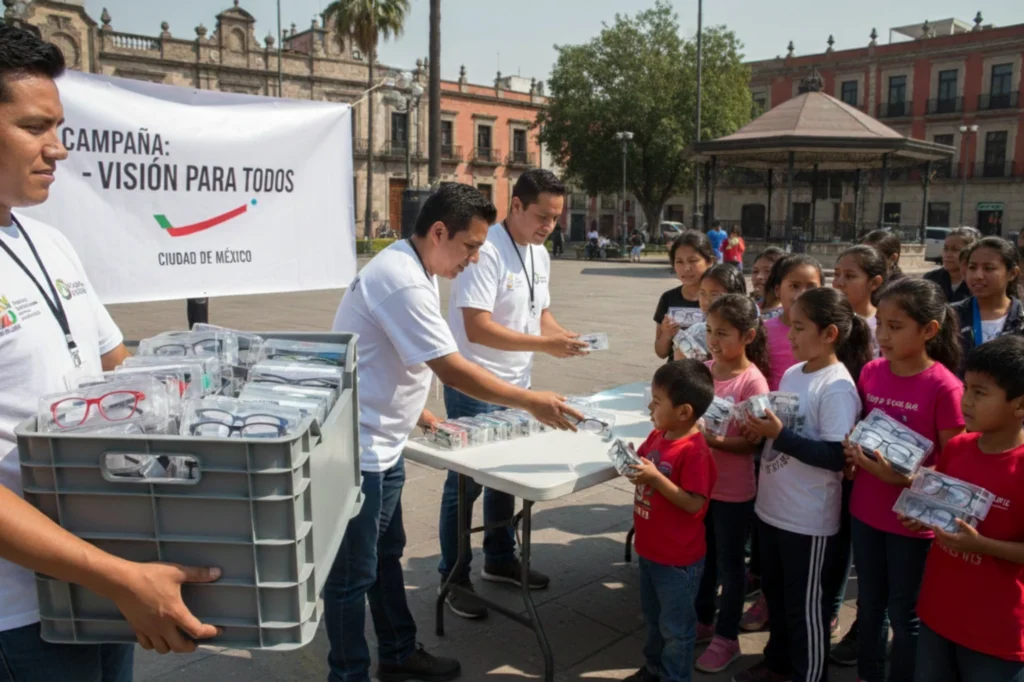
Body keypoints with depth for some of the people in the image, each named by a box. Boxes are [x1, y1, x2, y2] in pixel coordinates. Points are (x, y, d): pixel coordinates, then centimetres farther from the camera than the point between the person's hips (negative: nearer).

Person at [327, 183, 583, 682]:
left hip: (380, 443, 10)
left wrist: (416, 410, 10)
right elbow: (453, 370, -27)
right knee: (353, 574, 5)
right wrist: (531, 402, -19)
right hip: (356, 450, -10)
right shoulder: (402, 282, -25)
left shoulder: (408, 269, 8)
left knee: (386, 555, 22)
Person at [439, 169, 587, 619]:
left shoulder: (540, 255, 8)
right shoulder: (486, 252, -20)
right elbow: (478, 328, -26)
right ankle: (453, 579, 18)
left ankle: (500, 561, 36)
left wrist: (564, 337, -3)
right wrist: (545, 344, -26)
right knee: (466, 482, 3)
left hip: (515, 385, 8)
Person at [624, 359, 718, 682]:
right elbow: (646, 469, 13)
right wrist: (632, 463, -8)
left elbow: (694, 504, -26)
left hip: (678, 559, -8)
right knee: (654, 618, 26)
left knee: (675, 627, 12)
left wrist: (655, 478, -32)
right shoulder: (657, 436, 0)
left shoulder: (695, 452, -25)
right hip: (649, 550, 8)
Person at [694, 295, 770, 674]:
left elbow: (752, 443, -19)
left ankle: (726, 637, 29)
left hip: (733, 492, -6)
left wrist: (712, 440, -32)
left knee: (729, 564, 12)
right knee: (703, 558, 21)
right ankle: (702, 621, 41)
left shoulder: (753, 382, -19)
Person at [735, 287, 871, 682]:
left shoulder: (837, 387, -20)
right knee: (774, 590, 23)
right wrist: (761, 429, -3)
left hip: (809, 518, -8)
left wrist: (779, 434, -27)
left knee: (805, 604, 10)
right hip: (771, 506, 8)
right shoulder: (792, 373, 5)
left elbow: (836, 457, -26)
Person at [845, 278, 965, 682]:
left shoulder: (945, 387, -18)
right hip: (865, 511, 5)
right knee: (869, 604, 21)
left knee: (905, 614, 13)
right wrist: (853, 452, -8)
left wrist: (902, 478, -26)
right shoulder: (870, 372, -2)